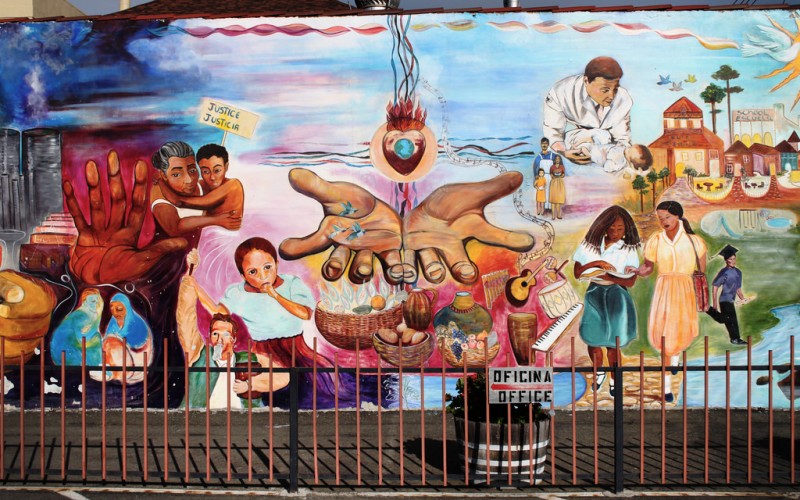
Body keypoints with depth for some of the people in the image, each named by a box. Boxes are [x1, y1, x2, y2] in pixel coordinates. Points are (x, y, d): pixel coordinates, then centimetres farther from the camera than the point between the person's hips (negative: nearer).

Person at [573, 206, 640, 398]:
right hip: (594, 293, 1)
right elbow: (576, 273, -4)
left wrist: (609, 277, -24)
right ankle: (599, 372, 32)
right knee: (592, 338, 4)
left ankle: (614, 381, 20)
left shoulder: (628, 250, -4)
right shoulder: (590, 245, -2)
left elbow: (630, 281, -10)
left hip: (616, 294, -1)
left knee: (613, 342, 1)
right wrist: (595, 263, -18)